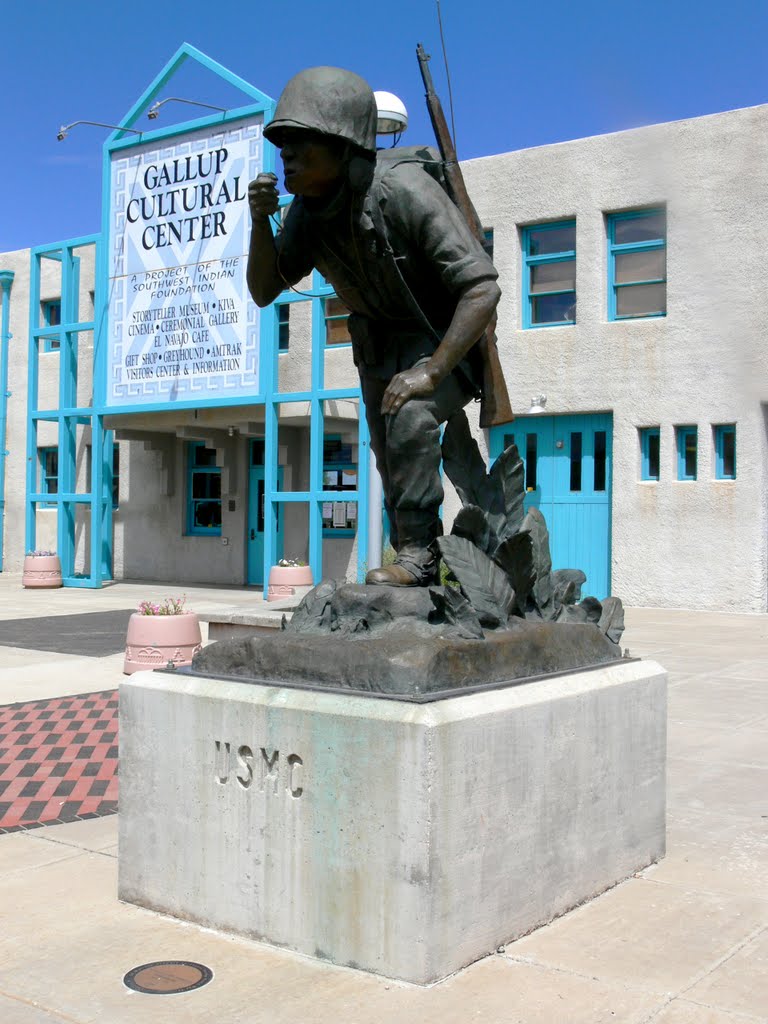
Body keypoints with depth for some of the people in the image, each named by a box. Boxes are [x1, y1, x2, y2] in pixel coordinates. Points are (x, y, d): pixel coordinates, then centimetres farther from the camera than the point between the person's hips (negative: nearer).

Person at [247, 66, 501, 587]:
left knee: (410, 417, -32)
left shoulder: (404, 190, -32)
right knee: (395, 466, 12)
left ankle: (417, 553, -19)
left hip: (447, 338, -7)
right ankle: (417, 565, 29)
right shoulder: (308, 209, -12)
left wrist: (431, 372, -39)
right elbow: (264, 291, -6)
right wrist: (260, 221, -24)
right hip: (381, 343, 7)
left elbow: (483, 289, -34)